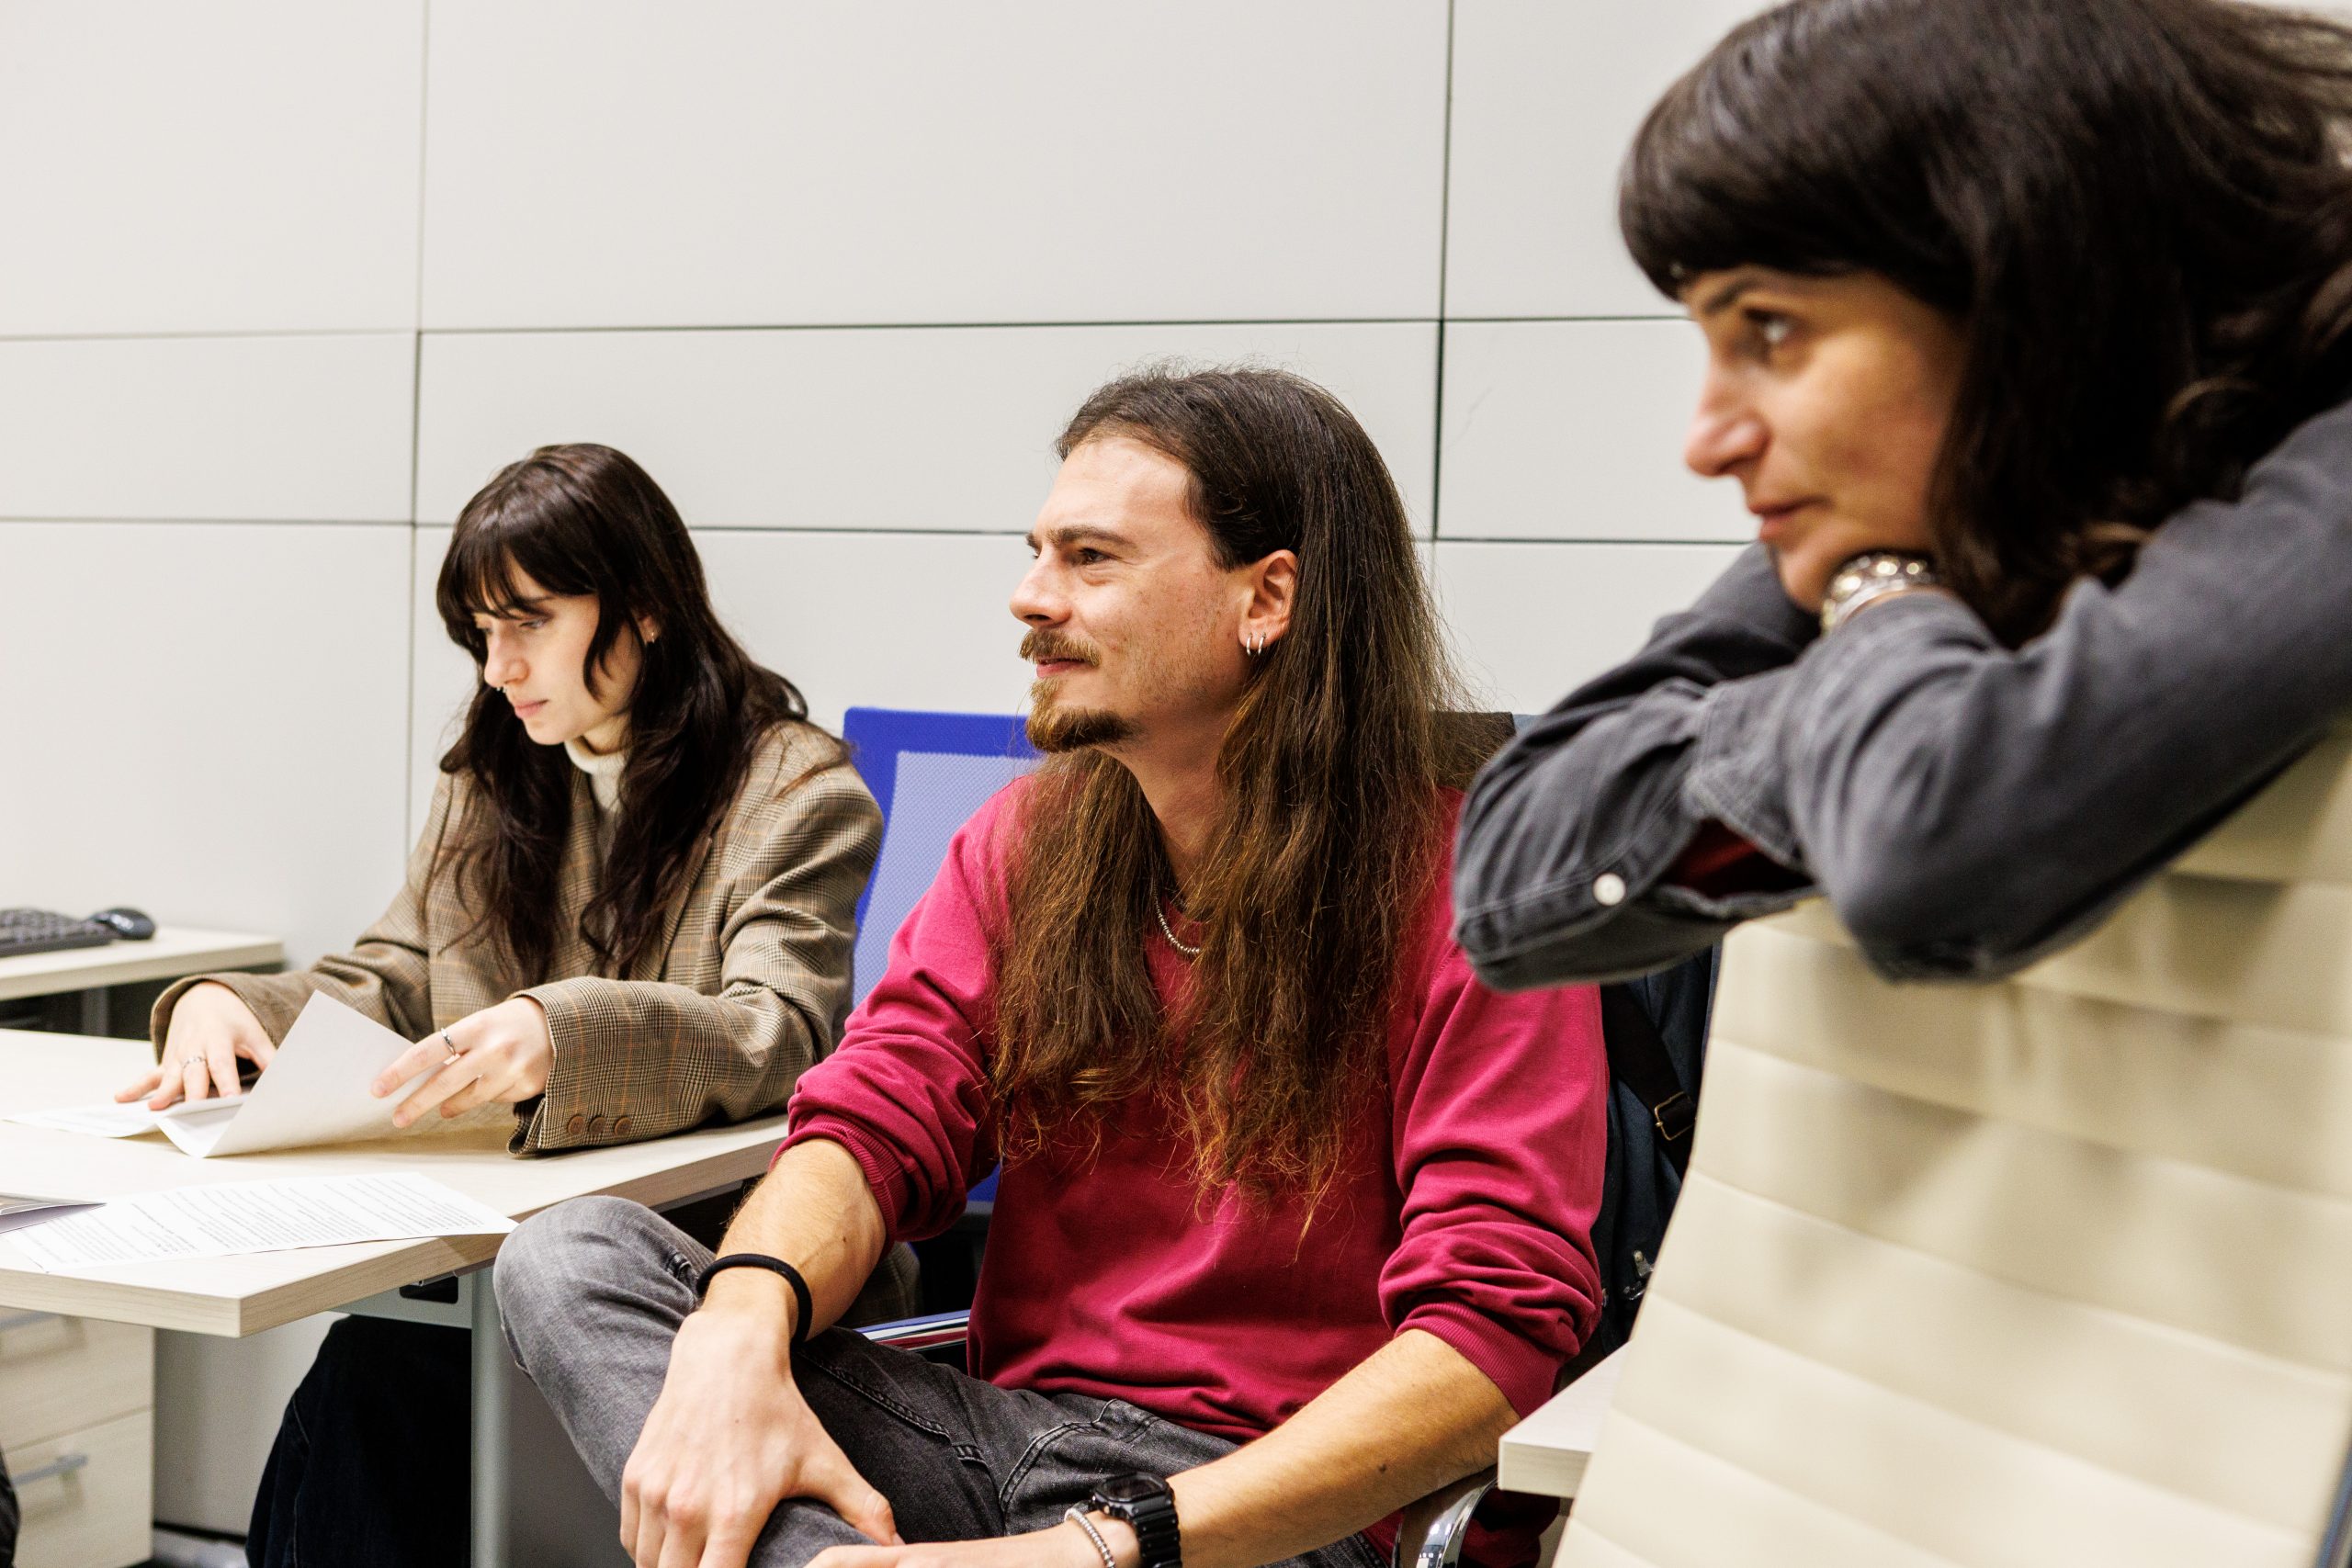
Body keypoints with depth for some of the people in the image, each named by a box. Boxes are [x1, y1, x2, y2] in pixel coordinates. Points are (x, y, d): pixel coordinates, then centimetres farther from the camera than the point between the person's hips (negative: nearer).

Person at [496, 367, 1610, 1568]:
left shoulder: (1460, 888, -10)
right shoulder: (1030, 838, 11)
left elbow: (1495, 1327, -19)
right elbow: (878, 1117, 1)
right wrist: (741, 1328, -24)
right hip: (1009, 1426, 8)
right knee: (570, 1255, -15)